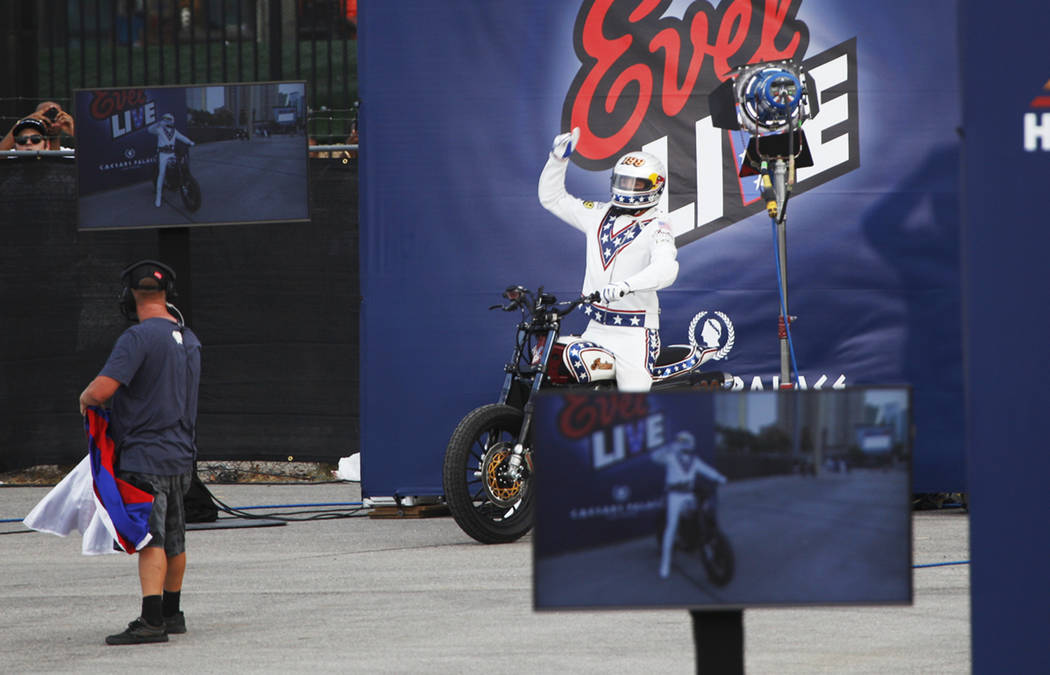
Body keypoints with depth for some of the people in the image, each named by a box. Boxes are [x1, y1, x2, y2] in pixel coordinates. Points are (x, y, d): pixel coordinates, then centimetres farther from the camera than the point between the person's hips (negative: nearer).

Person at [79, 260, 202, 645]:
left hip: (146, 455, -8)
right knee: (173, 538, 18)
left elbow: (102, 390, -24)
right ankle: (172, 613, 29)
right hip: (181, 455, 8)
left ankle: (152, 621, -19)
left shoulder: (138, 338, -16)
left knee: (150, 540, -12)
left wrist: (85, 399, 0)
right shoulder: (189, 340, 11)